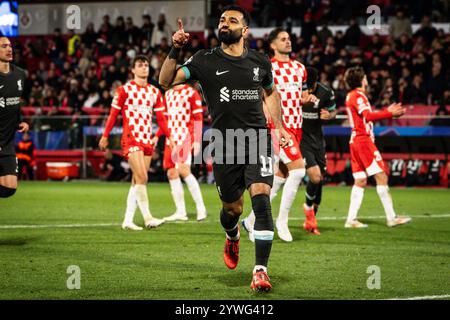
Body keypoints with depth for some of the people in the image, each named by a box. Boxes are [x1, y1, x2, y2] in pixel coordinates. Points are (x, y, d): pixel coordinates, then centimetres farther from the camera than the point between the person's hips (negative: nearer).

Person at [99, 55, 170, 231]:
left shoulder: (154, 92, 12)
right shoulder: (125, 90, -3)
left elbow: (160, 118, 13)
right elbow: (113, 114, -1)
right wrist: (105, 136, -4)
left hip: (147, 140, 6)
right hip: (131, 139, -6)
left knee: (137, 181, 6)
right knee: (142, 177, -17)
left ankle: (128, 220, 10)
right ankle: (147, 217, -16)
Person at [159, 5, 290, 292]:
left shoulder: (260, 62, 8)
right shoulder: (205, 61, 1)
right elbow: (166, 81, -6)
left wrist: (279, 125, 21)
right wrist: (175, 51, -19)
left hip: (257, 140, 0)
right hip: (224, 145, 0)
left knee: (261, 198, -17)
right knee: (233, 207, 9)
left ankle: (260, 271, -15)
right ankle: (233, 238, 48)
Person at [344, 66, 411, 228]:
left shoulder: (350, 96, 20)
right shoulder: (358, 95, -9)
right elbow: (368, 116, -22)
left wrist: (388, 111, 18)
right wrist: (390, 113, -22)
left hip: (355, 140, 10)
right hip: (363, 140, -10)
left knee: (360, 181, 7)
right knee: (381, 177, -9)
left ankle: (351, 219, 2)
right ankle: (391, 217, -11)